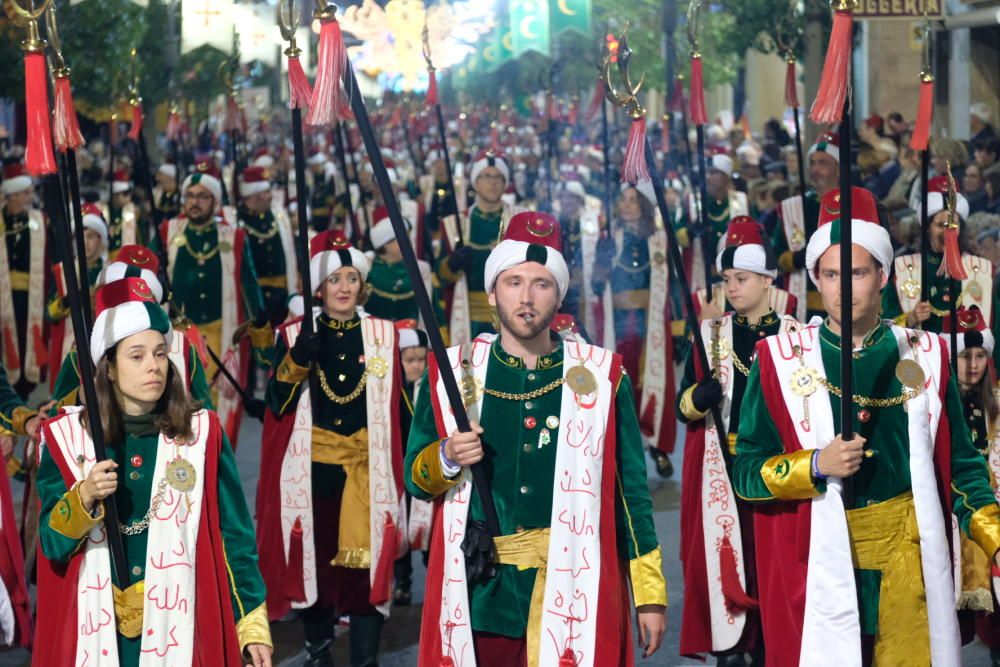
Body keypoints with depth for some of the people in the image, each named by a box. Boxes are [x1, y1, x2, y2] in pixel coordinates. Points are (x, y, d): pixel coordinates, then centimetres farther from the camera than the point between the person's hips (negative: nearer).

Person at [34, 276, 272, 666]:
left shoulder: (201, 433, -1)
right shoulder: (67, 436, -1)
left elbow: (234, 535, 1)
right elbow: (52, 545, -1)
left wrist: (253, 624, -3)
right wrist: (84, 499, -19)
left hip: (182, 627, 0)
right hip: (100, 630, 1)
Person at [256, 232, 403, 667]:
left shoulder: (383, 336, 5)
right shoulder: (293, 336, 2)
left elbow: (399, 406, 9)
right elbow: (276, 405, -7)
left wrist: (403, 465, 6)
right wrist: (298, 360, -21)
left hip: (367, 468, 0)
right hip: (312, 467, 0)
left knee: (366, 561, -4)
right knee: (315, 559, 7)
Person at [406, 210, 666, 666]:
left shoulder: (602, 376, 3)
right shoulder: (451, 373, 4)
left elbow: (630, 491, 6)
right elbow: (415, 477, 9)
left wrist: (650, 594, 3)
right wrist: (447, 459, -13)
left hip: (574, 593, 0)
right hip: (481, 594, 1)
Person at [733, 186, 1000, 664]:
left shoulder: (924, 355, 4)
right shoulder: (781, 358, -2)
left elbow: (959, 467, 8)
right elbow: (746, 472, -1)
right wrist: (816, 465, -17)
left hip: (910, 558, 2)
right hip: (819, 563, -2)